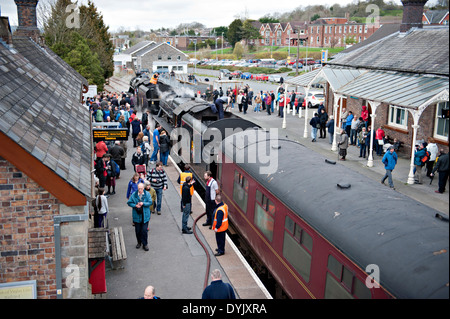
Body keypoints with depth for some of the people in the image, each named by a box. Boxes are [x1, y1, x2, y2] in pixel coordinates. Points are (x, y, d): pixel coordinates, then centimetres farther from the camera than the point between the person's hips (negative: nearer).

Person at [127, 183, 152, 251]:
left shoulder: (147, 194, -3)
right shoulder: (134, 195, -3)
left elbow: (150, 202, -6)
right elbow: (129, 202, 0)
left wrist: (143, 203, -21)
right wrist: (135, 205, -16)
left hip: (145, 215, -1)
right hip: (137, 215, 1)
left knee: (144, 230, -2)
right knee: (137, 230, 11)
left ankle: (145, 244, 12)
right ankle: (139, 242, 31)